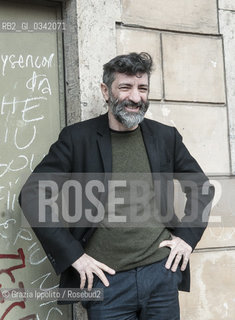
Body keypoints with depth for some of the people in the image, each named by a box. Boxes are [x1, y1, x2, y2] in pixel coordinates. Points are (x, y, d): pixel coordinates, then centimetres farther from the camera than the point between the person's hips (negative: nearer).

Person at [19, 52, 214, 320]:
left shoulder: (166, 137, 6)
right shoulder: (76, 137, -3)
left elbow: (202, 186, 18)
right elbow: (31, 195, -5)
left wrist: (187, 236, 5)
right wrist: (72, 255, -10)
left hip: (162, 272, 3)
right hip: (106, 279, -2)